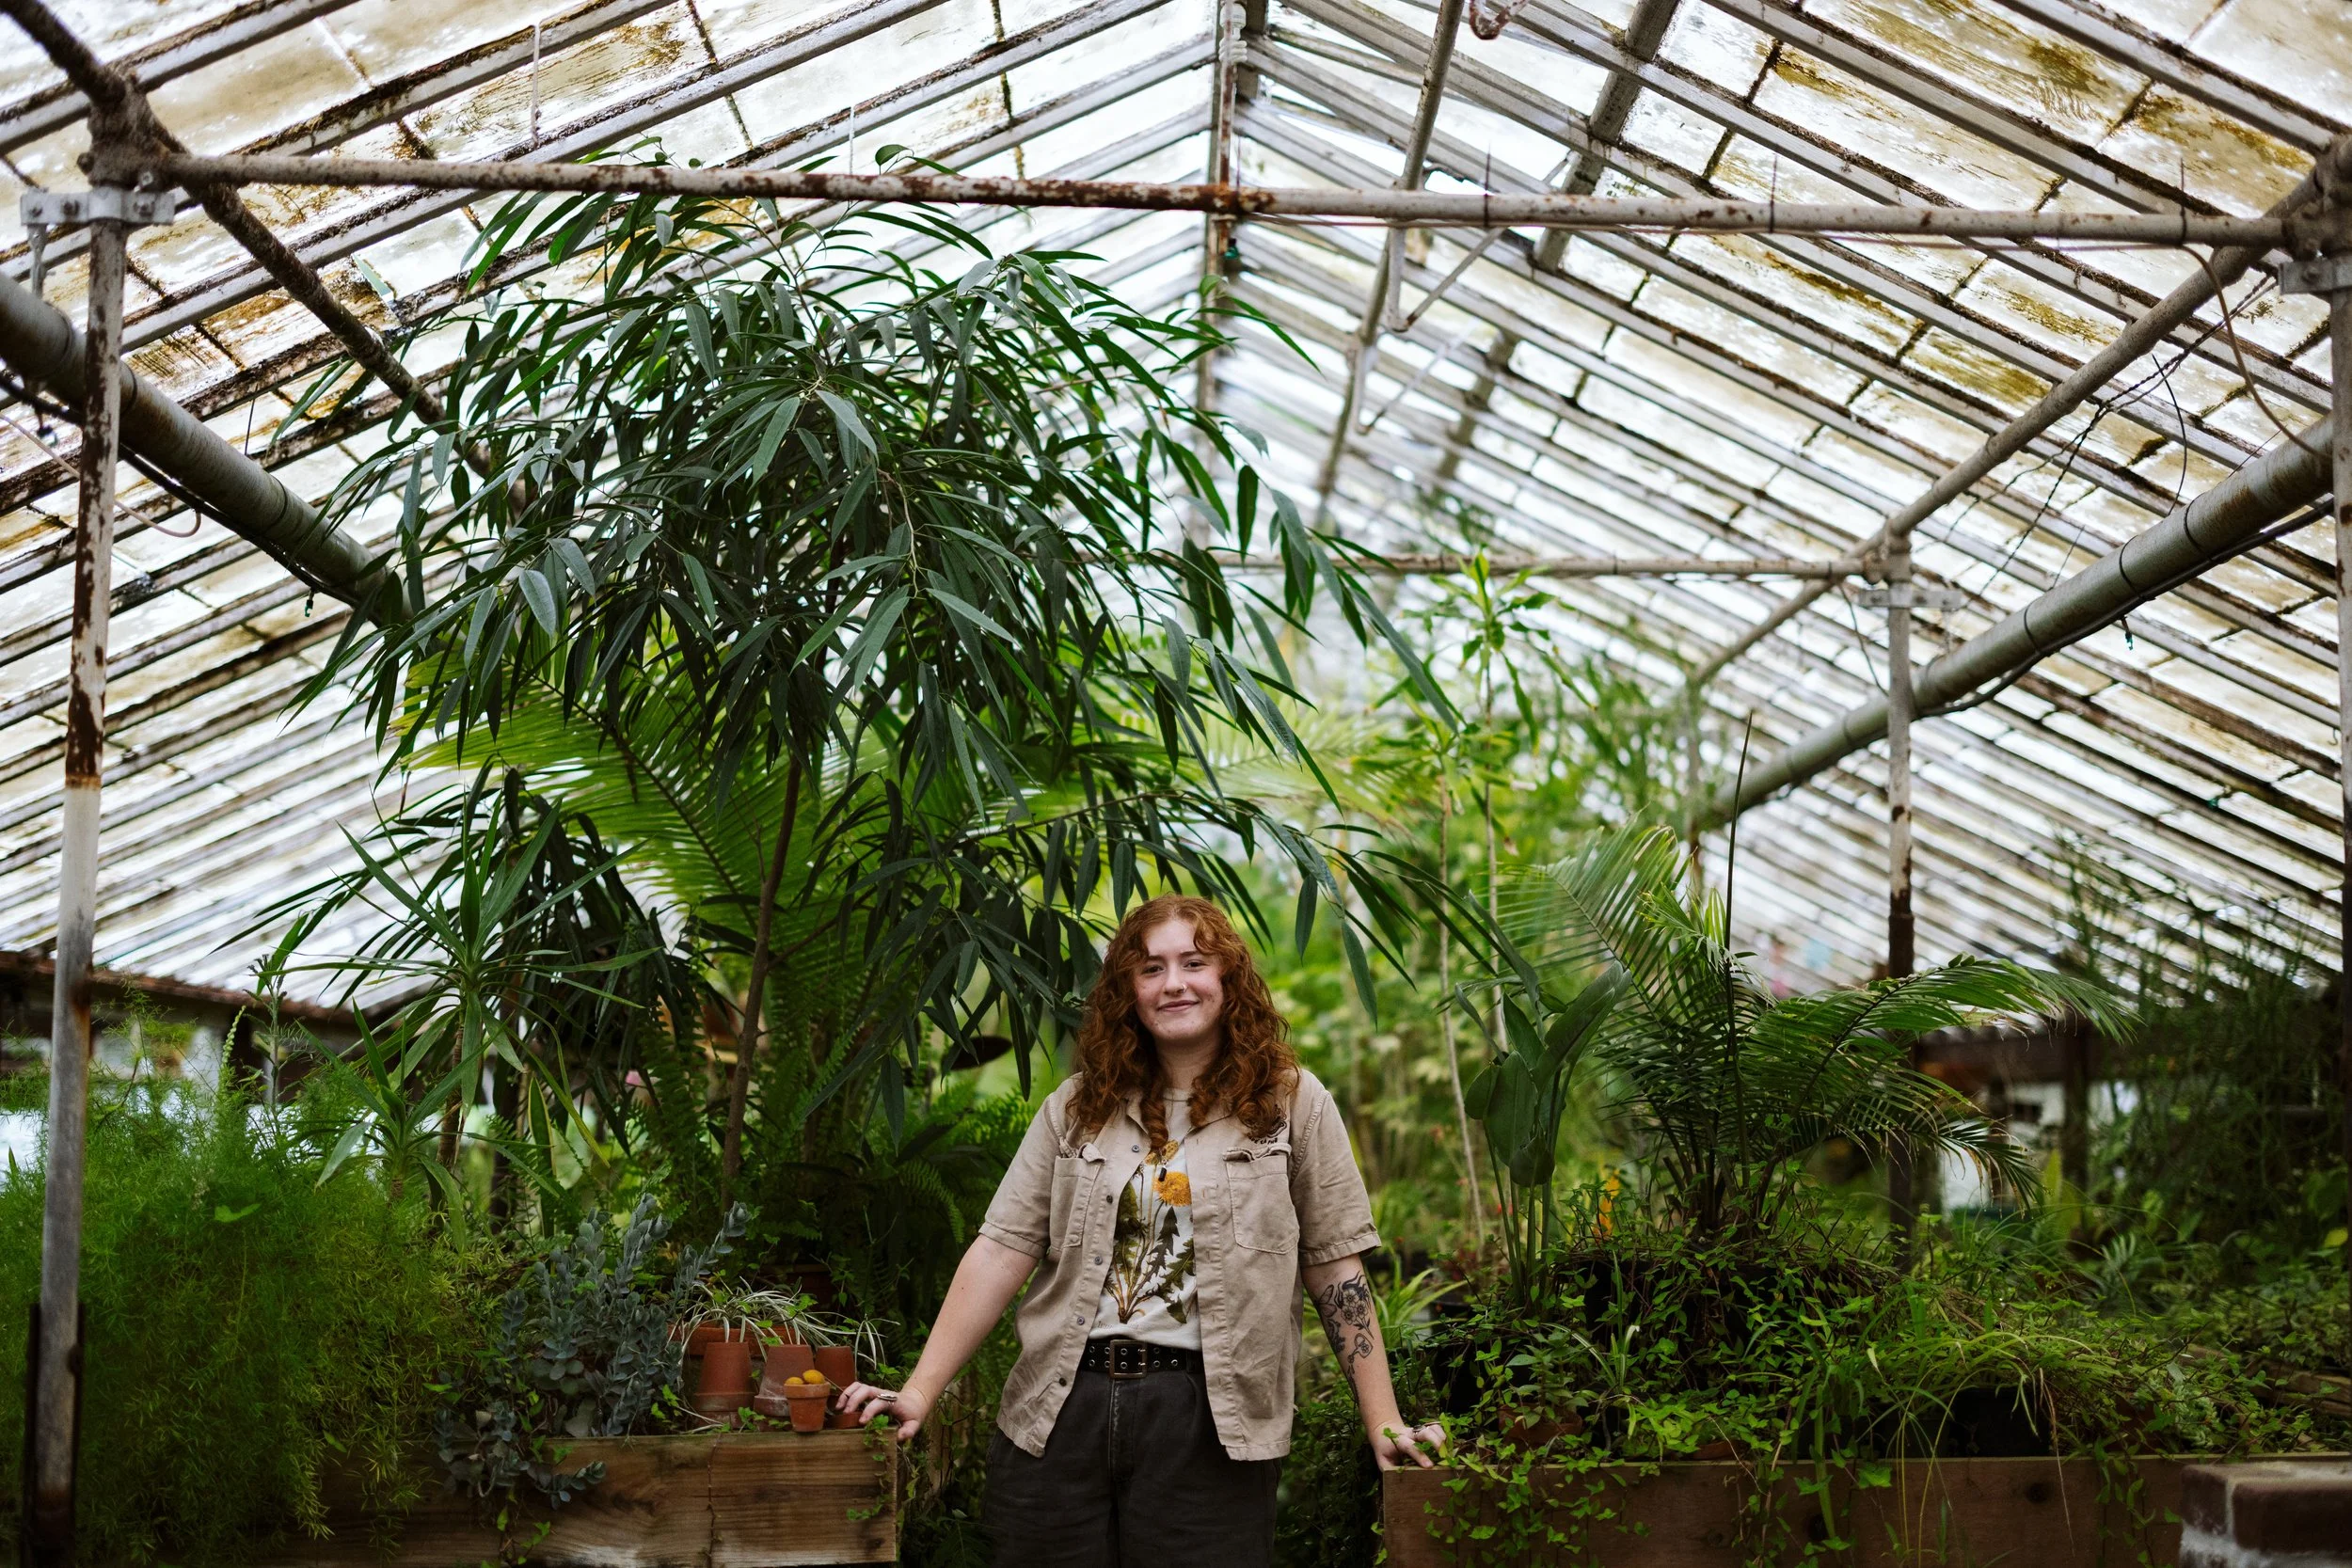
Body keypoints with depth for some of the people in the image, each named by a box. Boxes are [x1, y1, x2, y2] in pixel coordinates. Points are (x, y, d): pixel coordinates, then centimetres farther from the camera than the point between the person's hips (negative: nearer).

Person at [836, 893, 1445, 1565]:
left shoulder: (1291, 1102, 4)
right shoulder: (1077, 1108, 10)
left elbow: (1336, 1267, 3)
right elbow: (1000, 1252, 4)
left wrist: (1384, 1424, -2)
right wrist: (919, 1392, -5)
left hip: (1207, 1419, -2)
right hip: (1058, 1411, 3)